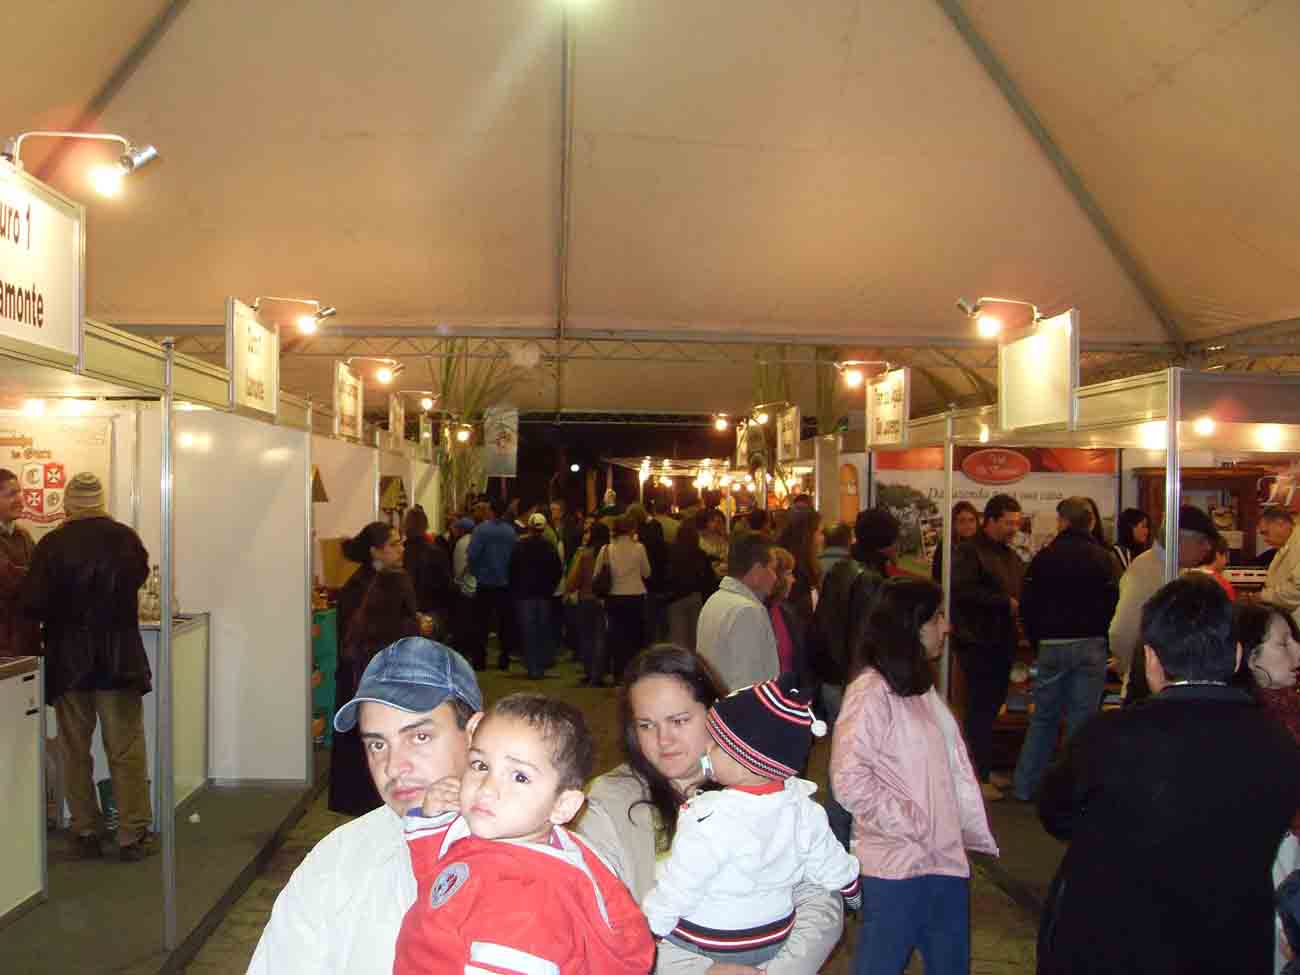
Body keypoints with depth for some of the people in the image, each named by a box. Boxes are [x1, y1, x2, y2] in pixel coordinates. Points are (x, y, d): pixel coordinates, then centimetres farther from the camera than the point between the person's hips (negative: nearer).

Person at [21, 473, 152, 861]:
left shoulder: (51, 544, -12)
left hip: (67, 662, 0)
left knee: (75, 753, 13)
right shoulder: (125, 538, -8)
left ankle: (84, 833, 20)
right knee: (126, 752, 6)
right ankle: (133, 835, 9)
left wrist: (63, 609, 6)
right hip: (119, 661, 0)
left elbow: (33, 605, -15)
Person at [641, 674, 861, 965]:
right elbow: (834, 869, 4)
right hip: (773, 942, 6)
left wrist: (647, 929, -4)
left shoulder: (709, 823, -30)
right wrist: (852, 894, 25)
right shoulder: (805, 809, -11)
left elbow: (674, 893, -21)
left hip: (703, 946, -6)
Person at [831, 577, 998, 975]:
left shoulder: (920, 685, 13)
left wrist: (970, 828, 8)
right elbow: (849, 779, -21)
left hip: (944, 856, 8)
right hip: (897, 864, -8)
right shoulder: (872, 690, -14)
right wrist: (914, 827, -17)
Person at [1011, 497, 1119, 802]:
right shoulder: (1104, 558, -4)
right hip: (1091, 646, -1)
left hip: (1052, 646, 1)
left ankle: (1024, 786, 14)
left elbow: (1027, 603, 0)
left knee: (1043, 717, 12)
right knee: (1081, 718, 4)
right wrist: (1103, 640, 9)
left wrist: (1036, 638, 13)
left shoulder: (1044, 557, -1)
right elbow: (1113, 603, -4)